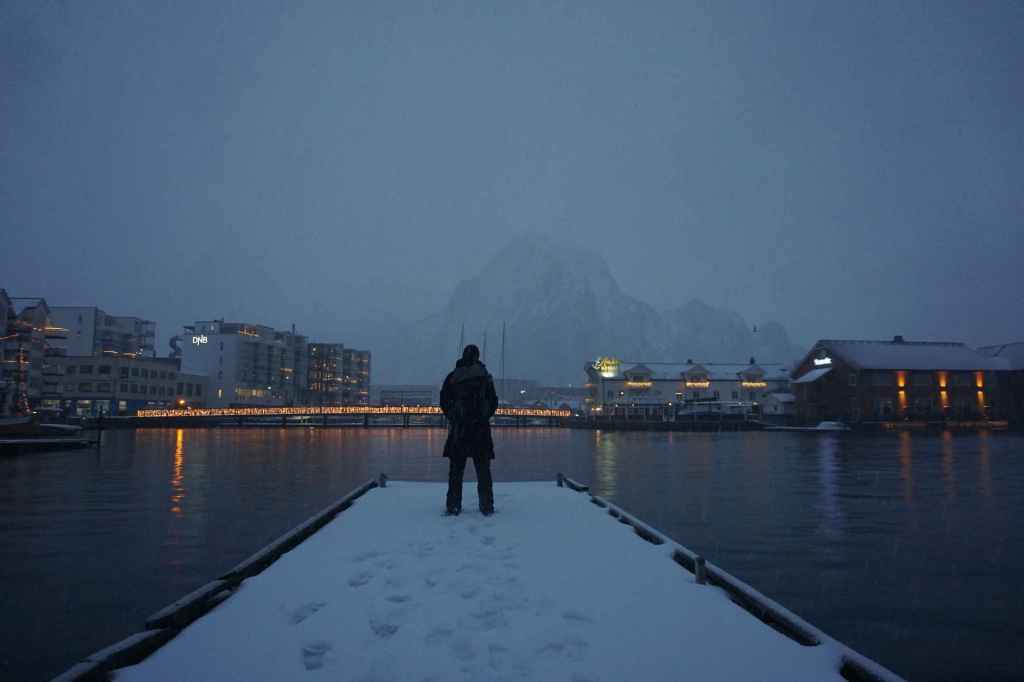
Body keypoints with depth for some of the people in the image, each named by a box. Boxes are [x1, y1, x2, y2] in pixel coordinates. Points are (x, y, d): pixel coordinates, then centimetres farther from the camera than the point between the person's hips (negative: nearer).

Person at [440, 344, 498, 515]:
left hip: (458, 429, 0)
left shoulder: (452, 376, 1)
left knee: (456, 469, 7)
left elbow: (444, 402, 3)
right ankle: (487, 506, 5)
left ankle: (453, 506, 6)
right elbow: (493, 403, 4)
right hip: (481, 428, 0)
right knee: (483, 470, 5)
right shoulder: (485, 376, 1)